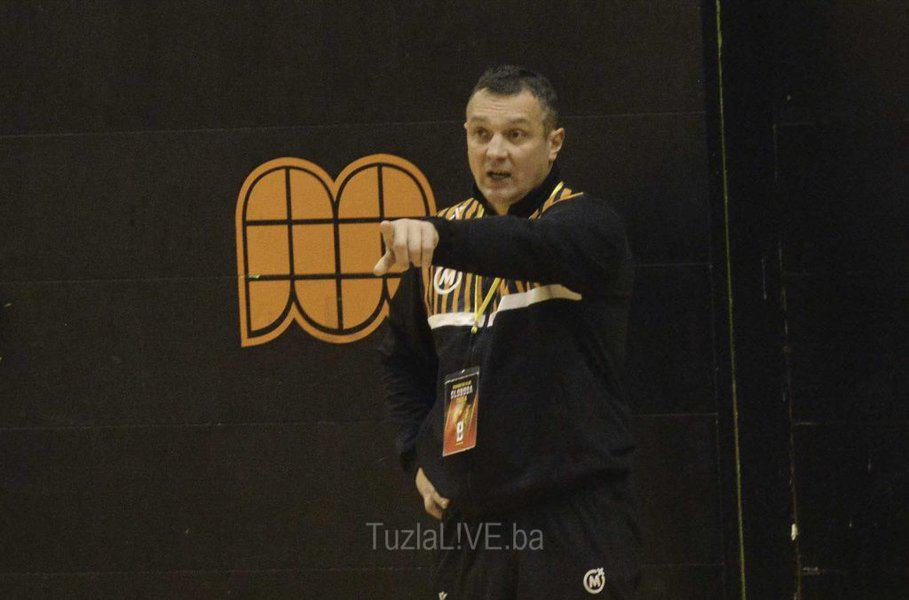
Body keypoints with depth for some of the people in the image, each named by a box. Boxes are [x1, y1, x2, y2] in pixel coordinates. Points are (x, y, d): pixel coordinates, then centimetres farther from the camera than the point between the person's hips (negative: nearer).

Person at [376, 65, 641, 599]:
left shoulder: (588, 224, -5)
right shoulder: (443, 241, 12)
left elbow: (531, 246, -30)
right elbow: (403, 357, 27)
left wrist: (438, 235, -48)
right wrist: (419, 458, 14)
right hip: (469, 527, 5)